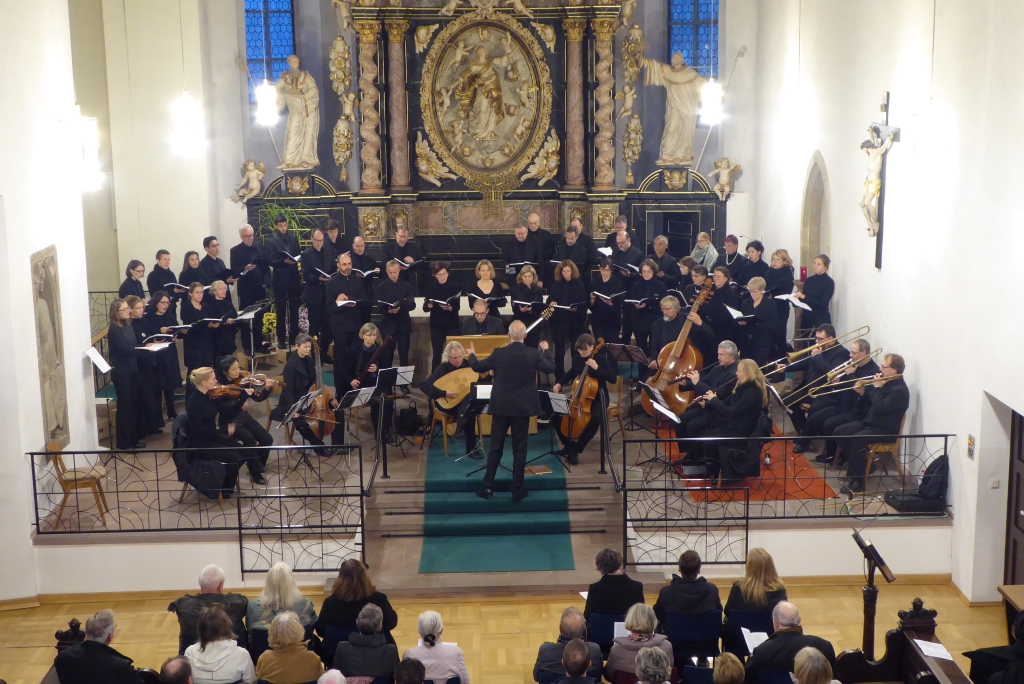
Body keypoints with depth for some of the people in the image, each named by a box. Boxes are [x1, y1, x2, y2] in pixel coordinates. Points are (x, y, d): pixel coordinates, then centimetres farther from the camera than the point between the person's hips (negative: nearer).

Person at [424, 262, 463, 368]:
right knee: (437, 354, 1)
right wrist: (429, 305, -20)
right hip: (436, 325, 1)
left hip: (452, 324, -1)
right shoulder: (431, 288, 4)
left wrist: (449, 308, -29)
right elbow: (425, 308, 2)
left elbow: (457, 307, -8)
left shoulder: (455, 287, -2)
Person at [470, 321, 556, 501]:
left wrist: (471, 355, 27)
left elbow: (478, 367, 6)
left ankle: (487, 487, 9)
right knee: (519, 449, 5)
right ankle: (517, 490, 6)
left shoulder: (498, 353, -8)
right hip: (523, 407, 0)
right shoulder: (534, 354, -8)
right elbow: (551, 368, 9)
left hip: (501, 406, 0)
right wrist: (545, 350, 26)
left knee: (495, 447, 8)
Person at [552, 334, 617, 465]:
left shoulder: (601, 359, -13)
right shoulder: (576, 358, 0)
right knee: (557, 413, -16)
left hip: (597, 397, -5)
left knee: (596, 418, -37)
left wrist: (596, 368, -30)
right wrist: (559, 383, 7)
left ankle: (576, 449, -22)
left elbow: (613, 378, -21)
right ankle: (569, 443, 9)